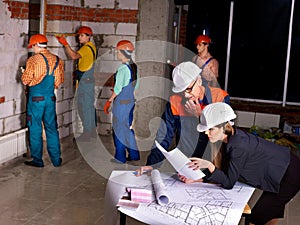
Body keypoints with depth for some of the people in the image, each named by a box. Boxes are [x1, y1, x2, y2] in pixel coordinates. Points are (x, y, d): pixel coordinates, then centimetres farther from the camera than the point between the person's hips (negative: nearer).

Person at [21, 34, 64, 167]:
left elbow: (25, 80, -10)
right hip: (50, 98, 5)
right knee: (52, 129, 12)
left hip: (36, 99, -5)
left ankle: (37, 160, 11)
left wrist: (24, 73, 11)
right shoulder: (57, 60, 4)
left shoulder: (33, 59, -11)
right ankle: (56, 160, 16)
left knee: (35, 130, 5)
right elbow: (60, 80, 10)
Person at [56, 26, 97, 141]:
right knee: (90, 106, 16)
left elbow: (74, 56, -30)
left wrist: (65, 44, -33)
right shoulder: (91, 47, 15)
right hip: (90, 79, 10)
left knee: (84, 106, -6)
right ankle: (92, 131, 24)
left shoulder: (86, 48, -15)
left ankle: (87, 133, -2)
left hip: (85, 80, -10)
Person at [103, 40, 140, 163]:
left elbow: (117, 88, -18)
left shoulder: (123, 68, -19)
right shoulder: (134, 67, 6)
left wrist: (109, 101, -10)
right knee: (128, 127, 16)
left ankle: (120, 158, 9)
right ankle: (134, 155, 22)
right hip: (131, 101, 8)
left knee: (119, 129, 2)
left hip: (121, 102, -8)